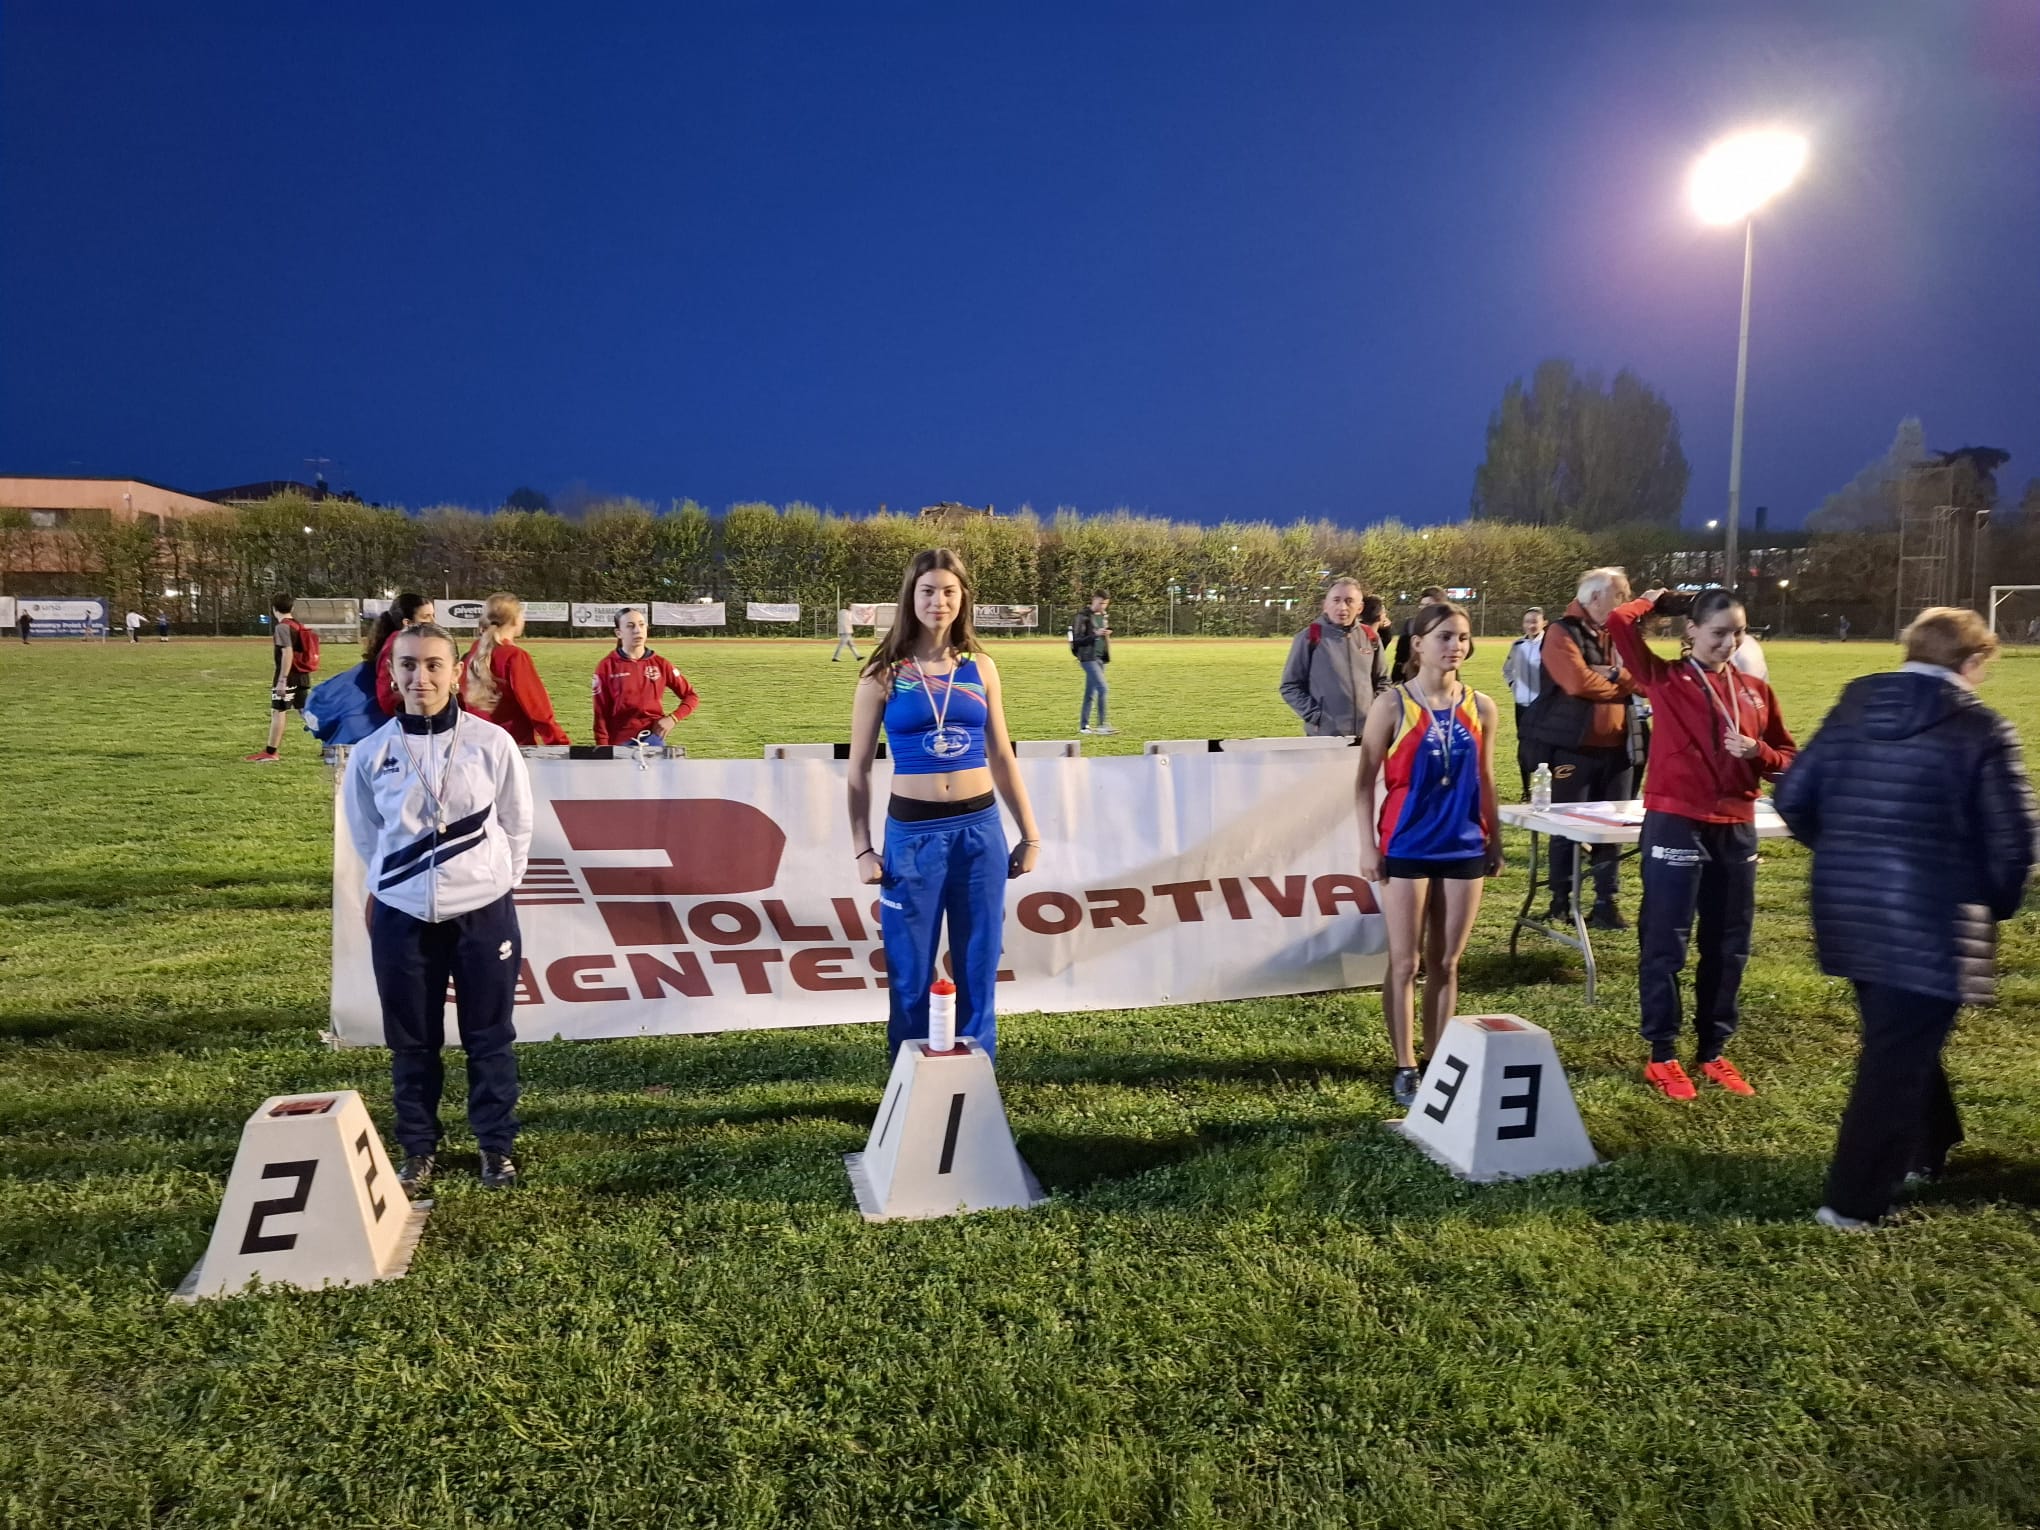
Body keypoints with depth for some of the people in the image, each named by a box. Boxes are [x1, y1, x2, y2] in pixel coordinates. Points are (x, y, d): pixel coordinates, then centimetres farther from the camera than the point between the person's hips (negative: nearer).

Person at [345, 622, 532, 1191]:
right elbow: (366, 835, 11)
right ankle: (418, 1148, 29)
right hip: (402, 916, 1)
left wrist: (493, 882, 5)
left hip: (483, 912, -1)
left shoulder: (492, 743, -8)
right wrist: (394, 884, 14)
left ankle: (496, 1146, 25)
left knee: (489, 1038, 9)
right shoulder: (371, 753, -4)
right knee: (412, 1042, 12)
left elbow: (517, 825, 3)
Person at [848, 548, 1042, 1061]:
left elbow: (1001, 757, 12)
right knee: (911, 971, 7)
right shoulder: (884, 673, -2)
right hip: (913, 833, -2)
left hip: (980, 829, 3)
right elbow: (859, 767, 1)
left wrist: (1030, 833, 11)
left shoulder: (981, 668, 6)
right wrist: (862, 847, -5)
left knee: (978, 967, 10)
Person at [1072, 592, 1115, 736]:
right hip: (1089, 658, -7)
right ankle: (1102, 725, -14)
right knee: (1102, 688, -16)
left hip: (1101, 658, 7)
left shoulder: (1103, 616, 14)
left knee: (1090, 692, 10)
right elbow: (1077, 640, -13)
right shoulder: (1083, 616, -9)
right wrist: (1095, 634, -22)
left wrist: (1107, 634, 6)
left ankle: (1083, 725, 15)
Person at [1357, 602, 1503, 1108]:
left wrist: (1495, 840, 11)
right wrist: (1368, 845, -8)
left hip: (1464, 848, 3)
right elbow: (1367, 778, -4)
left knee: (1446, 963, 11)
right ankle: (1406, 1068, 13)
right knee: (1405, 963, 3)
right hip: (1407, 848, -3)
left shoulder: (1480, 707, 4)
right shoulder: (1392, 704, -6)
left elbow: (1485, 779, 12)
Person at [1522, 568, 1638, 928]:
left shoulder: (1612, 635, 14)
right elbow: (1579, 682, -20)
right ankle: (1561, 900, 14)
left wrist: (1610, 678, -11)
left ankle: (1606, 902, 15)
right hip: (1574, 746, -6)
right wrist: (1617, 685, -2)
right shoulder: (1562, 633, -7)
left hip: (1614, 746, 6)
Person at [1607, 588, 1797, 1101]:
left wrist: (1757, 752, -8)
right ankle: (1663, 1055, 12)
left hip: (1736, 828, 5)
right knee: (1665, 942, 1)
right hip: (1675, 823, -5)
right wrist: (1654, 600, 3)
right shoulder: (1666, 679, -3)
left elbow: (1787, 760, 14)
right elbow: (1619, 623, -17)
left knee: (1729, 945, 11)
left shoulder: (1756, 690, 10)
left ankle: (1713, 1051, 24)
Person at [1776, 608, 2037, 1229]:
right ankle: (1855, 1201, 9)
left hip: (1848, 909, 6)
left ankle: (1923, 1150, 43)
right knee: (1899, 1055, 3)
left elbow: (1794, 795, 6)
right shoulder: (1980, 729, -10)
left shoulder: (1852, 708, 5)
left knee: (1896, 1041, 25)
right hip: (1929, 920, -6)